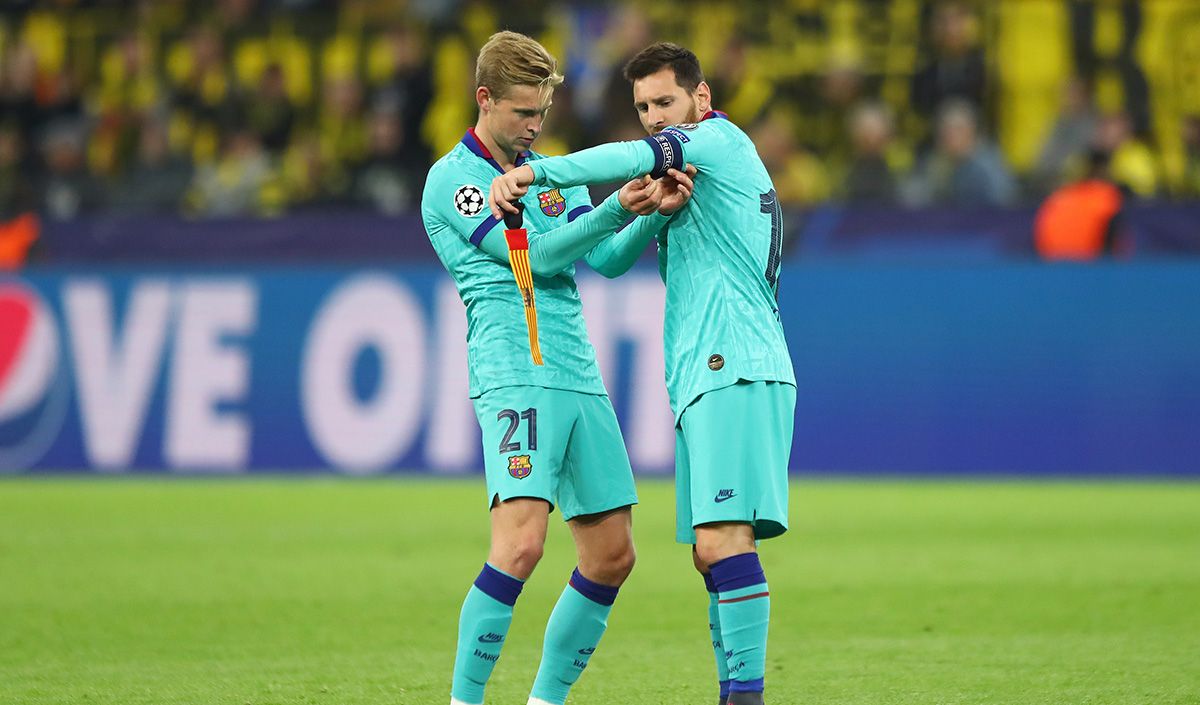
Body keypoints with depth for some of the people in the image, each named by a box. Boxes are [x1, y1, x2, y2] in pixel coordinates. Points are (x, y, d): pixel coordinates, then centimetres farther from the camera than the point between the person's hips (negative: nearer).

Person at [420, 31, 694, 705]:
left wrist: (657, 212, -10)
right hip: (515, 377, -8)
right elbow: (537, 256, -10)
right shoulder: (452, 180, -2)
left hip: (580, 378, 8)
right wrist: (618, 206, -19)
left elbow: (608, 258, 9)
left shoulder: (552, 173, 20)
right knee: (521, 543, -21)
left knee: (612, 554, 5)